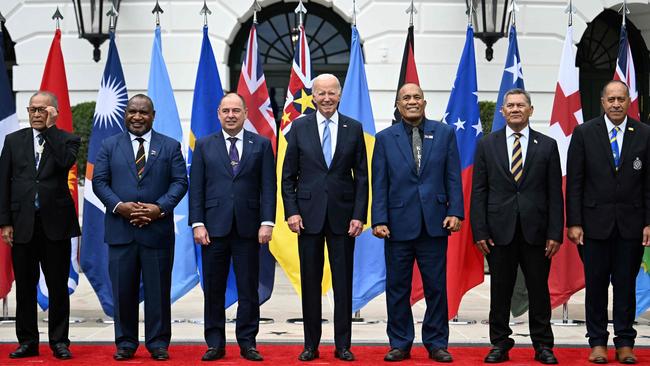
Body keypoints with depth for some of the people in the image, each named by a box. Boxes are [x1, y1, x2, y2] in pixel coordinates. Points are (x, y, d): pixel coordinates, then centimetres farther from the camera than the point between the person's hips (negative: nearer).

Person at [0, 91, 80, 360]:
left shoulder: (66, 140, 4)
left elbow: (66, 161, -20)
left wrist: (50, 127, -12)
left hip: (55, 224, -2)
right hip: (22, 224, 2)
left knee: (58, 286, 4)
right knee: (25, 286, 7)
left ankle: (59, 341, 13)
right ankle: (27, 341, 16)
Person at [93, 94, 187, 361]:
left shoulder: (170, 146, 8)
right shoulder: (109, 146, 10)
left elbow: (180, 182, 1)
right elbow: (99, 181, 4)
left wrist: (160, 208, -13)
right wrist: (119, 206, -13)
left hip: (158, 230, -1)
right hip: (120, 229, 1)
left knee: (158, 289, 4)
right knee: (123, 290, 5)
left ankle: (158, 343, 13)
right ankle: (125, 342, 15)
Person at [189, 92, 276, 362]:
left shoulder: (261, 145, 6)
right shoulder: (204, 145, 8)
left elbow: (268, 187, 2)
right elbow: (196, 188, 4)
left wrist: (267, 222, -7)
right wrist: (197, 223, -5)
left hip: (248, 228, 0)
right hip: (214, 228, 1)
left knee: (248, 289, 4)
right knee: (213, 289, 5)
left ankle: (247, 343, 13)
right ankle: (215, 344, 14)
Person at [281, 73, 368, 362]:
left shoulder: (354, 128, 4)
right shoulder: (299, 127, 3)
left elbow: (361, 176, 4)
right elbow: (288, 175, 4)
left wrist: (359, 215, -4)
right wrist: (291, 212, -5)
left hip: (343, 215, 0)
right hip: (309, 214, 0)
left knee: (343, 282, 4)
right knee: (310, 282, 6)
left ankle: (343, 345, 13)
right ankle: (311, 344, 15)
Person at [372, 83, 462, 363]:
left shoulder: (444, 133, 7)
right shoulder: (385, 138, 6)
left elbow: (453, 177, 5)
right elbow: (379, 184, 2)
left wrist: (455, 212, -5)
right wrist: (379, 220, -6)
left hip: (434, 223, 0)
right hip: (399, 224, 0)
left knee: (436, 287, 5)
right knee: (397, 287, 6)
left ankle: (436, 343, 17)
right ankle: (400, 344, 17)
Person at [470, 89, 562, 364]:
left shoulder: (547, 145, 5)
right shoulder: (487, 145, 6)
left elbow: (555, 193, 3)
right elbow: (478, 192, 3)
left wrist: (555, 233, -4)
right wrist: (479, 231, -4)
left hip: (536, 231, 0)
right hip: (500, 230, 0)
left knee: (539, 290, 6)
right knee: (500, 290, 7)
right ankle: (500, 344, 18)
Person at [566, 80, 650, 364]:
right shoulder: (584, 133, 1)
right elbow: (574, 182, -1)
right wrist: (573, 222, -6)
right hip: (595, 221, -1)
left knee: (626, 283, 7)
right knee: (596, 283, 5)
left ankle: (625, 343, 16)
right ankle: (598, 342, 15)